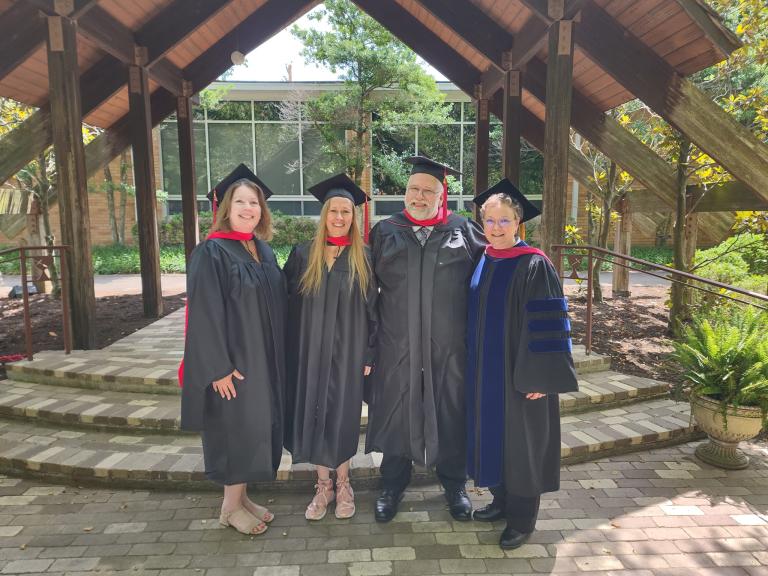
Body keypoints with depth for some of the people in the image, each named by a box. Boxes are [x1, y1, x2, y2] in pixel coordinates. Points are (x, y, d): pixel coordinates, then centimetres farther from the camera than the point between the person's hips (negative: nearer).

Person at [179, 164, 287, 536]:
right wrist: (219, 367, -19)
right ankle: (231, 506, 24)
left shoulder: (264, 251, 8)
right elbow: (204, 314, -17)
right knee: (236, 428, 4)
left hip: (264, 360, 7)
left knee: (257, 427, 14)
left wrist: (276, 358, 12)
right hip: (231, 362, -7)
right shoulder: (211, 253, -13)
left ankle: (240, 495, 32)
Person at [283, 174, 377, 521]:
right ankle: (323, 485, 25)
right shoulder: (303, 255, 2)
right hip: (310, 351, 1)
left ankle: (342, 483, 27)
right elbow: (286, 302, 4)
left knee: (342, 415, 8)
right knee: (314, 414, 7)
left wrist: (369, 354, -4)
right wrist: (291, 350, -1)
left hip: (347, 352, -1)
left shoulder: (363, 258, -1)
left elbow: (372, 308, 0)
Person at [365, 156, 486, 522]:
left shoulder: (463, 230, 2)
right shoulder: (385, 232, 4)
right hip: (397, 345, 1)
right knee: (396, 413, 11)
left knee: (450, 413, 12)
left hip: (449, 345, 0)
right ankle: (392, 485, 32)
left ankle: (454, 484, 35)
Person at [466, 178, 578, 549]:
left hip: (518, 372, -6)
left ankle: (522, 518, 25)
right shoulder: (480, 262, 5)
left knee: (520, 440, 7)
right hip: (485, 372, 6)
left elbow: (546, 326, -17)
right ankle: (502, 500, 37)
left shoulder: (534, 266, -15)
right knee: (494, 434, 17)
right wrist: (472, 364, 12)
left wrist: (540, 378, -18)